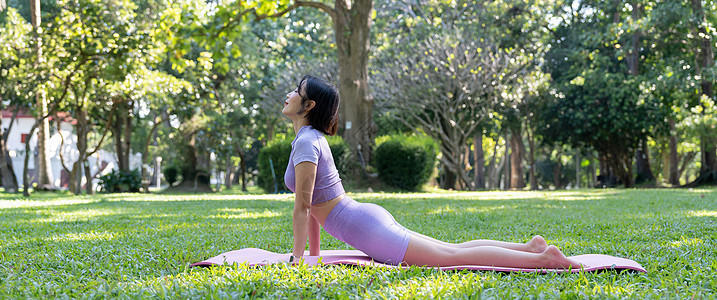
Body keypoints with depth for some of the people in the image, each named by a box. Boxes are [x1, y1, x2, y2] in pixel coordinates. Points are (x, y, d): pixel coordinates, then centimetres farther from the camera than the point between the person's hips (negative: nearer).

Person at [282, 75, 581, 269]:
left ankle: (543, 258, -15)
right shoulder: (312, 138, 17)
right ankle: (529, 247, 14)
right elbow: (312, 204, 23)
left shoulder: (306, 143, -14)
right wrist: (313, 252, 25)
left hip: (366, 229, -9)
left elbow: (303, 206, -18)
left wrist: (298, 258, -12)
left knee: (453, 256, -11)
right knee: (453, 249, 14)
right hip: (370, 215, 9)